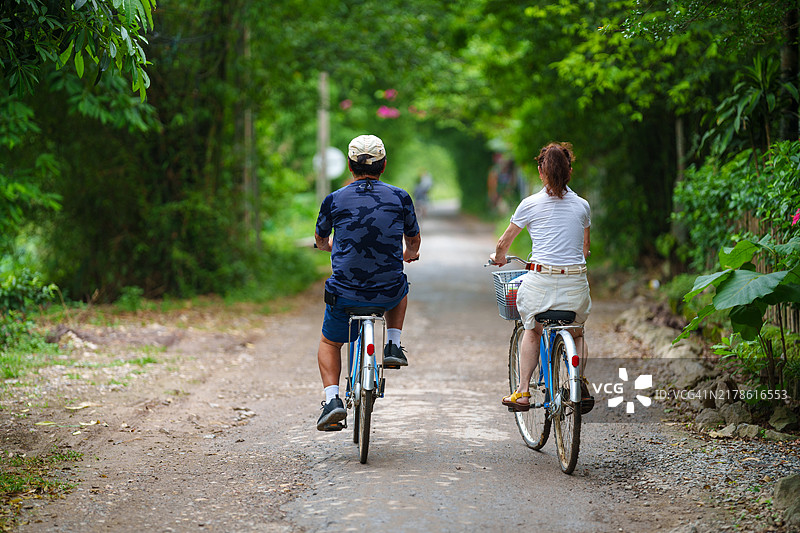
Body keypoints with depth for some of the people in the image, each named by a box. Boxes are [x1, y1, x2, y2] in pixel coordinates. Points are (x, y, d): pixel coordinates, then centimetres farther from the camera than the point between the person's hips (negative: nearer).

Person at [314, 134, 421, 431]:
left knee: (329, 344, 23)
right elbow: (414, 241, 15)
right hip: (388, 293, 1)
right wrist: (410, 254, 40)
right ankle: (393, 346, 21)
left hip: (344, 293, -1)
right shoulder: (400, 198, -3)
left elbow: (320, 240, 17)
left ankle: (332, 399, 3)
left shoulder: (334, 200, -4)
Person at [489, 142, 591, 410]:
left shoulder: (530, 204, 0)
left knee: (532, 330, 25)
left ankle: (523, 392, 19)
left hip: (541, 281, -2)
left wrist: (499, 257, 35)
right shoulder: (582, 205, 7)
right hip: (576, 282, 2)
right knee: (576, 332, 29)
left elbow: (504, 243, 12)